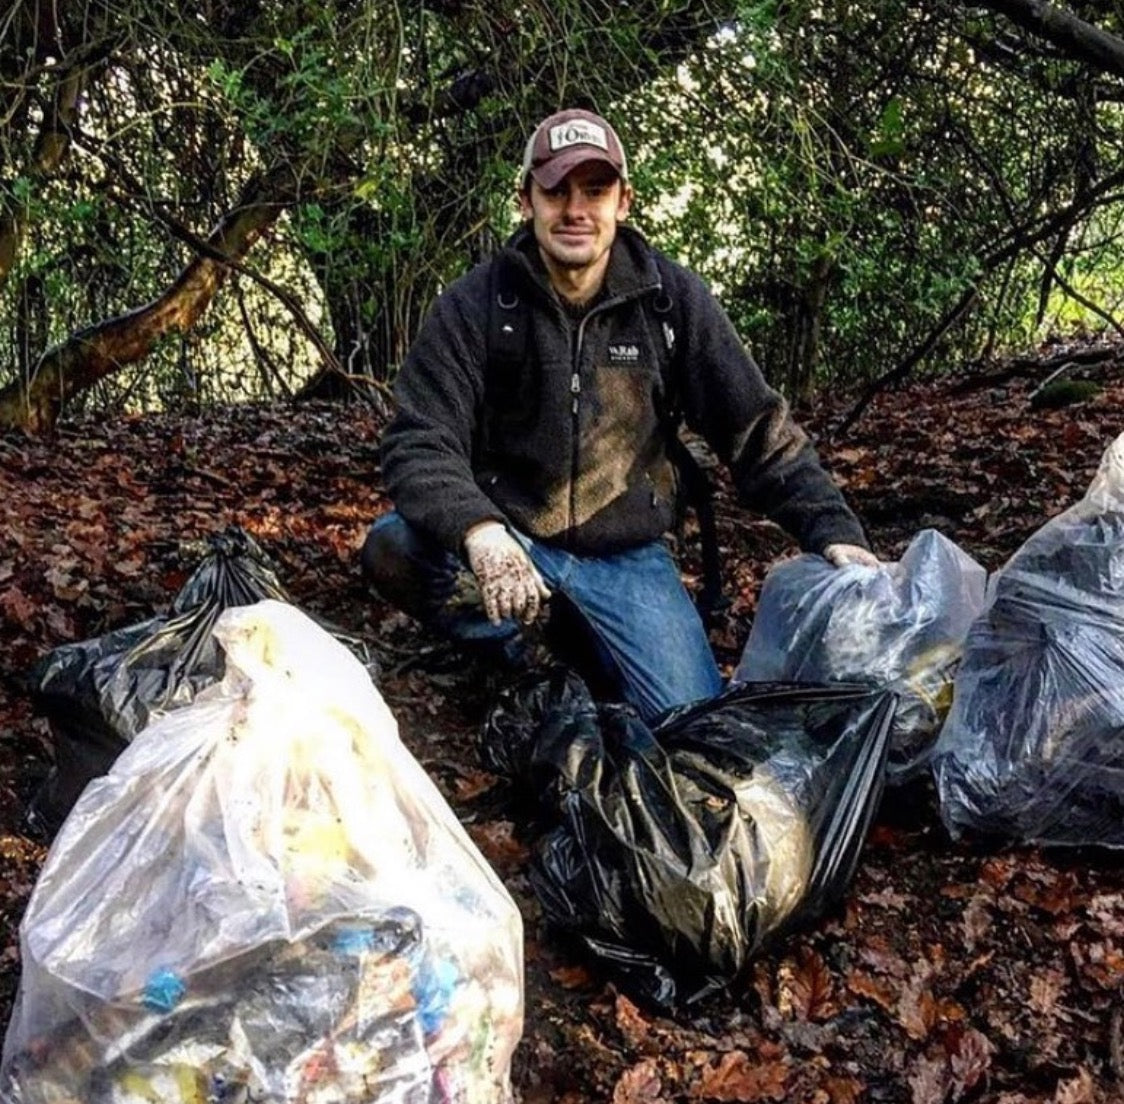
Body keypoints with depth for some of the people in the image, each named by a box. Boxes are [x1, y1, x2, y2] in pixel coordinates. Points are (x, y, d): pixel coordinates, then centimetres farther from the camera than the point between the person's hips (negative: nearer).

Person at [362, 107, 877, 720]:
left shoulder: (673, 299, -4)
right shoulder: (472, 305, -9)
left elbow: (756, 429, 0)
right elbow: (418, 442, -16)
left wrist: (834, 530, -11)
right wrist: (479, 531, -37)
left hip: (626, 555, 1)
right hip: (509, 536, -1)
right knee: (393, 547, -30)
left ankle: (584, 643, 18)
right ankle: (507, 647, -1)